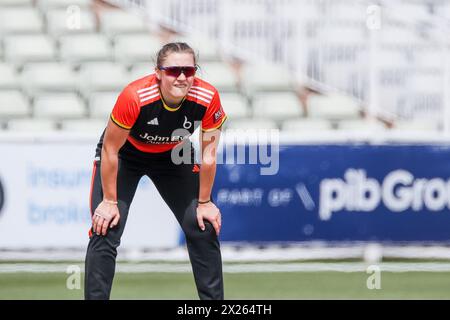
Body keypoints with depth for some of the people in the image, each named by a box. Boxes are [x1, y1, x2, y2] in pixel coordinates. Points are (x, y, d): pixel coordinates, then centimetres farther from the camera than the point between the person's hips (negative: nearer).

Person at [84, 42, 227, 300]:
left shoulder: (208, 98, -29)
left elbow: (208, 155, -14)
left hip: (174, 156, 3)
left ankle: (214, 299, 13)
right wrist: (110, 201, -18)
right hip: (125, 155, -3)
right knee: (105, 232, -15)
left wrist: (204, 202, -7)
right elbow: (110, 150, -24)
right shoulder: (134, 97, -37)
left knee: (205, 229, -2)